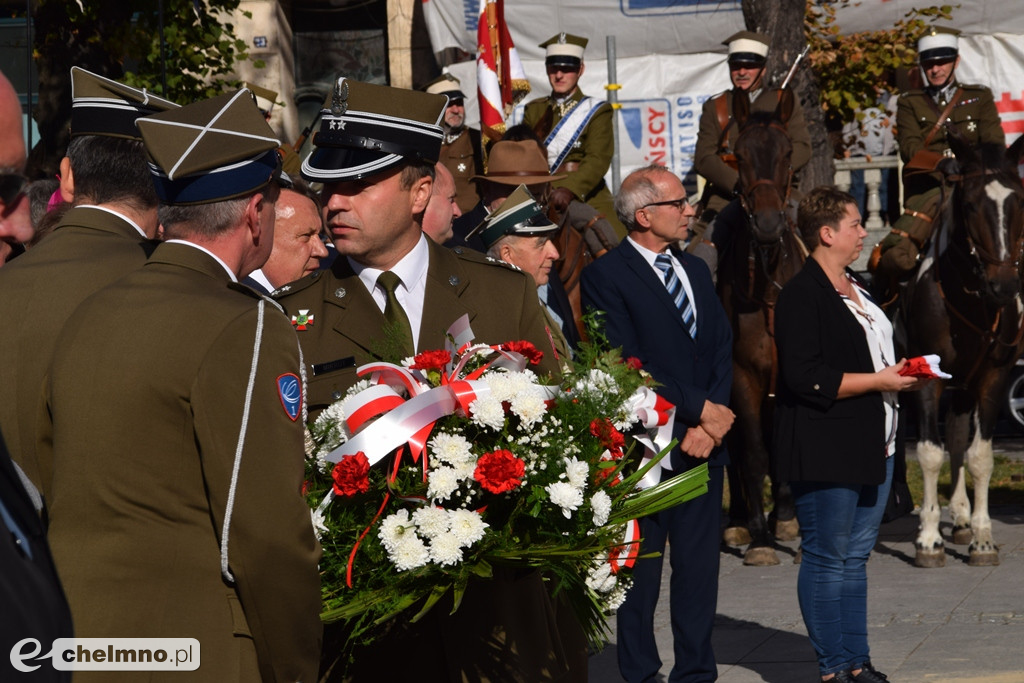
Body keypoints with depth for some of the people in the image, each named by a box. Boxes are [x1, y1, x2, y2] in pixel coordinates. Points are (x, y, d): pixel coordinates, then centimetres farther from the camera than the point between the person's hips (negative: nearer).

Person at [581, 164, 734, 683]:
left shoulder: (696, 270, 16)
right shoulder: (606, 275, -7)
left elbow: (722, 350, 11)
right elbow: (626, 366, -14)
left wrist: (708, 425, -5)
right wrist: (699, 409, -11)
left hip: (703, 445, 6)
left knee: (700, 567, 8)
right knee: (639, 569, 1)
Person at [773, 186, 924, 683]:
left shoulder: (853, 288, 17)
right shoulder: (802, 295, -13)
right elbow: (806, 377, -21)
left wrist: (898, 372, 12)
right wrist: (878, 381, -16)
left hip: (871, 445, 9)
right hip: (826, 450, -9)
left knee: (856, 556, 11)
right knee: (827, 558, -3)